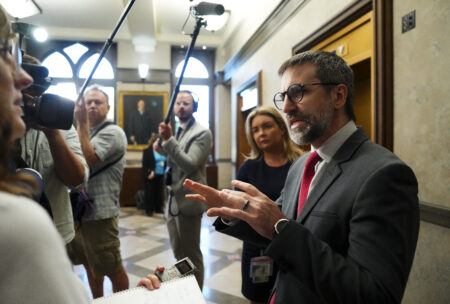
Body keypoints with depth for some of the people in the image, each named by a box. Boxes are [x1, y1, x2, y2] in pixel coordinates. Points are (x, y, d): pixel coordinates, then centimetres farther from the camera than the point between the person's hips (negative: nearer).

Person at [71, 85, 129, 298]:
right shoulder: (84, 133, 15)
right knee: (90, 265, 21)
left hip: (99, 213, -8)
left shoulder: (112, 132, -10)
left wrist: (81, 123, -20)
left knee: (113, 270, 3)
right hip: (78, 210, 8)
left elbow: (87, 160, -24)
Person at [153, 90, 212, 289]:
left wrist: (169, 140, -29)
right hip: (172, 201, 9)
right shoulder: (177, 132, 13)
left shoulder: (202, 133, -12)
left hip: (187, 202, -9)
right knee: (179, 254, 21)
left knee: (191, 256, 4)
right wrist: (162, 151, 0)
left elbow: (190, 165, -23)